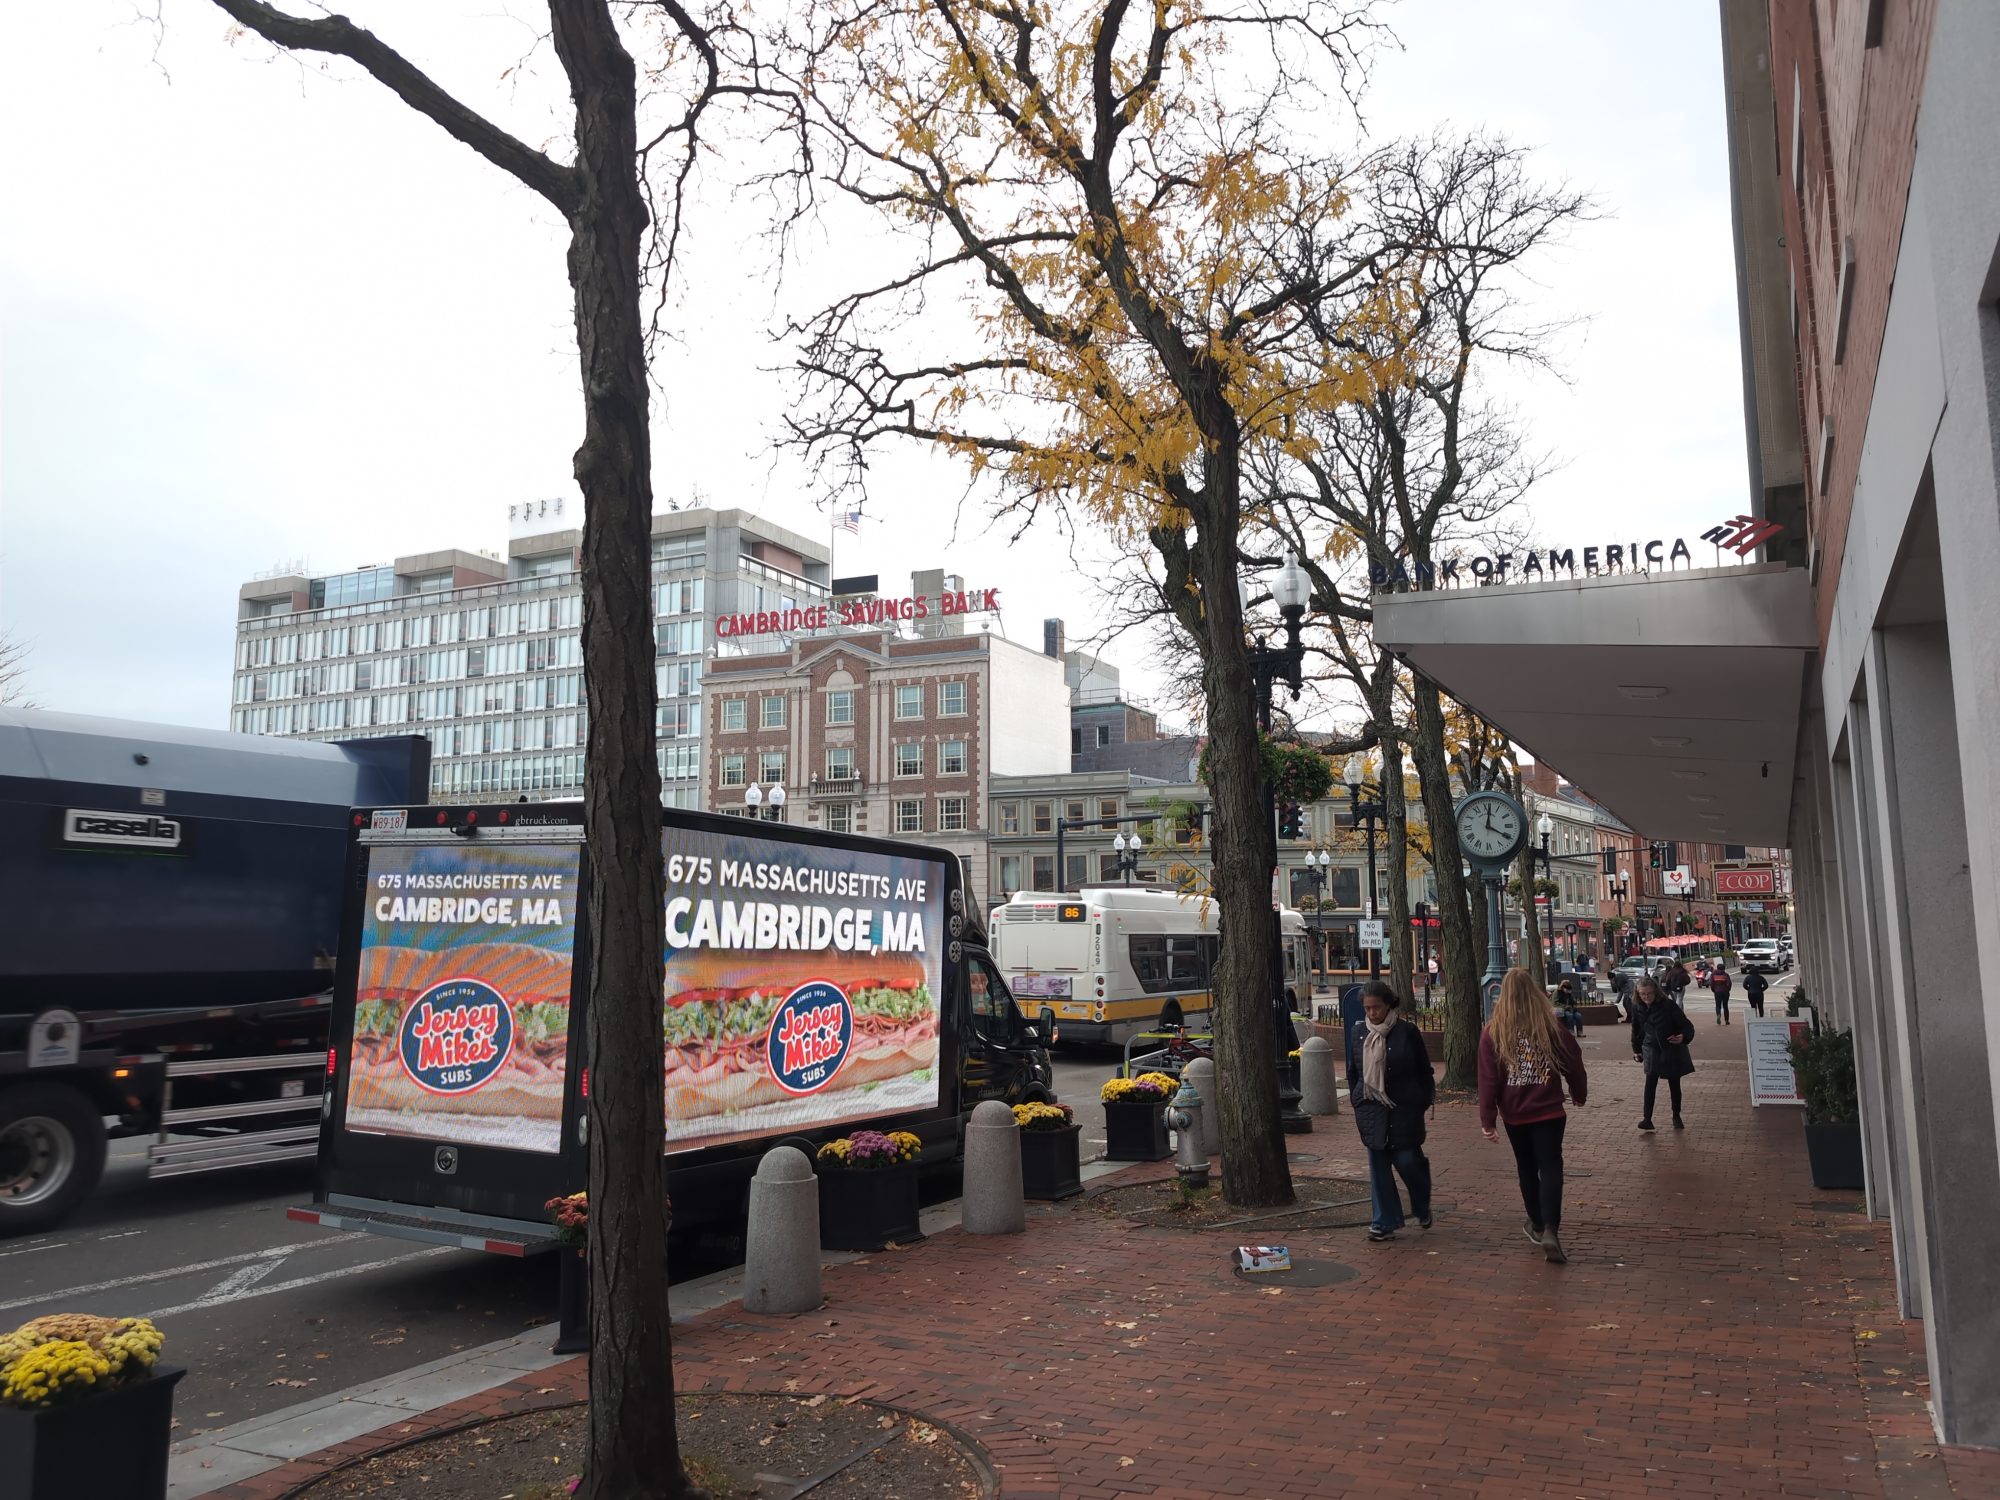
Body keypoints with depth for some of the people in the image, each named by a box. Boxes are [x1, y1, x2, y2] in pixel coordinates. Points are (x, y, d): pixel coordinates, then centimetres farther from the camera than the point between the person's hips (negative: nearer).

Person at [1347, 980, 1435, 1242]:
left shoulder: (1407, 1032, -7)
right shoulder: (1360, 1034, 4)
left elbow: (1424, 1070, 0)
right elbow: (1352, 1071, 14)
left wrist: (1423, 1102, -2)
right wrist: (1357, 1101, 9)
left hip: (1404, 1110, -3)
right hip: (1371, 1110, 3)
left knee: (1408, 1161, -1)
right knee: (1379, 1166, 5)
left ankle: (1422, 1209, 28)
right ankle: (1384, 1222, 13)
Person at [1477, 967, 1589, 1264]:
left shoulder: (1493, 1032, -7)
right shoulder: (1552, 1025, -6)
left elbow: (1488, 1078, -10)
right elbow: (1573, 1062, 3)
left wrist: (1487, 1119, -6)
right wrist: (1579, 1095, 21)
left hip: (1515, 1114, 1)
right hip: (1548, 1111, -1)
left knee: (1527, 1168, 17)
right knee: (1550, 1167, -1)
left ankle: (1537, 1225, 30)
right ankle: (1550, 1229, -17)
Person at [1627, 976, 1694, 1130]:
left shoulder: (1669, 1006, -17)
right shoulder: (1637, 1008, -5)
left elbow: (1687, 1025, -15)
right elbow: (1636, 1030, 11)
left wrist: (1683, 1036, -35)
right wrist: (1636, 1049, 11)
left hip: (1672, 1049, -2)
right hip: (1652, 1049, 2)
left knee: (1674, 1084, 11)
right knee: (1650, 1083, -12)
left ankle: (1676, 1117, 29)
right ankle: (1647, 1119, -14)